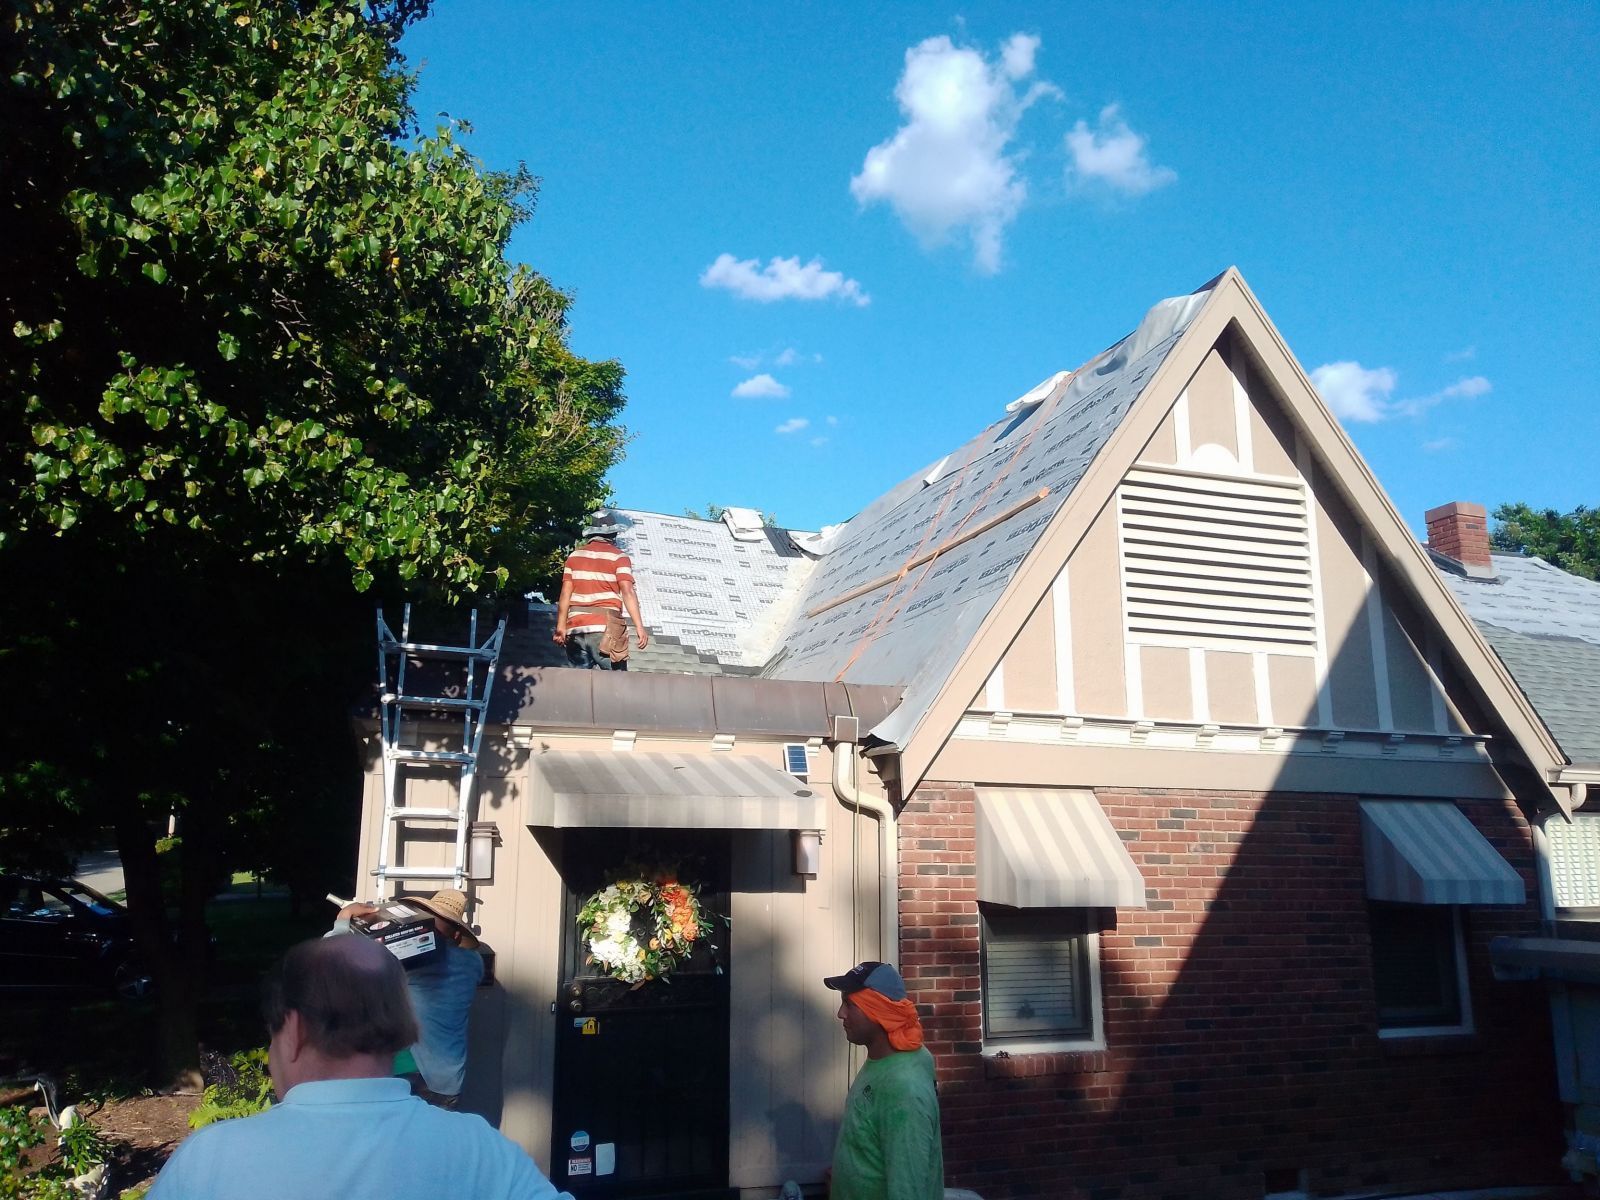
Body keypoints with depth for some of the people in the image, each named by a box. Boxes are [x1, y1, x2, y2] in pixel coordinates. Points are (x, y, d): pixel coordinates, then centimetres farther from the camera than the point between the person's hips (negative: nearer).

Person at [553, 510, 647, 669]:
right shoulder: (619, 557, 2)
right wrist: (639, 626, -12)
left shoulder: (574, 556, 13)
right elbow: (627, 592, -9)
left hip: (576, 628, 4)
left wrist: (560, 627, 7)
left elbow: (565, 593, 7)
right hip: (605, 628, -4)